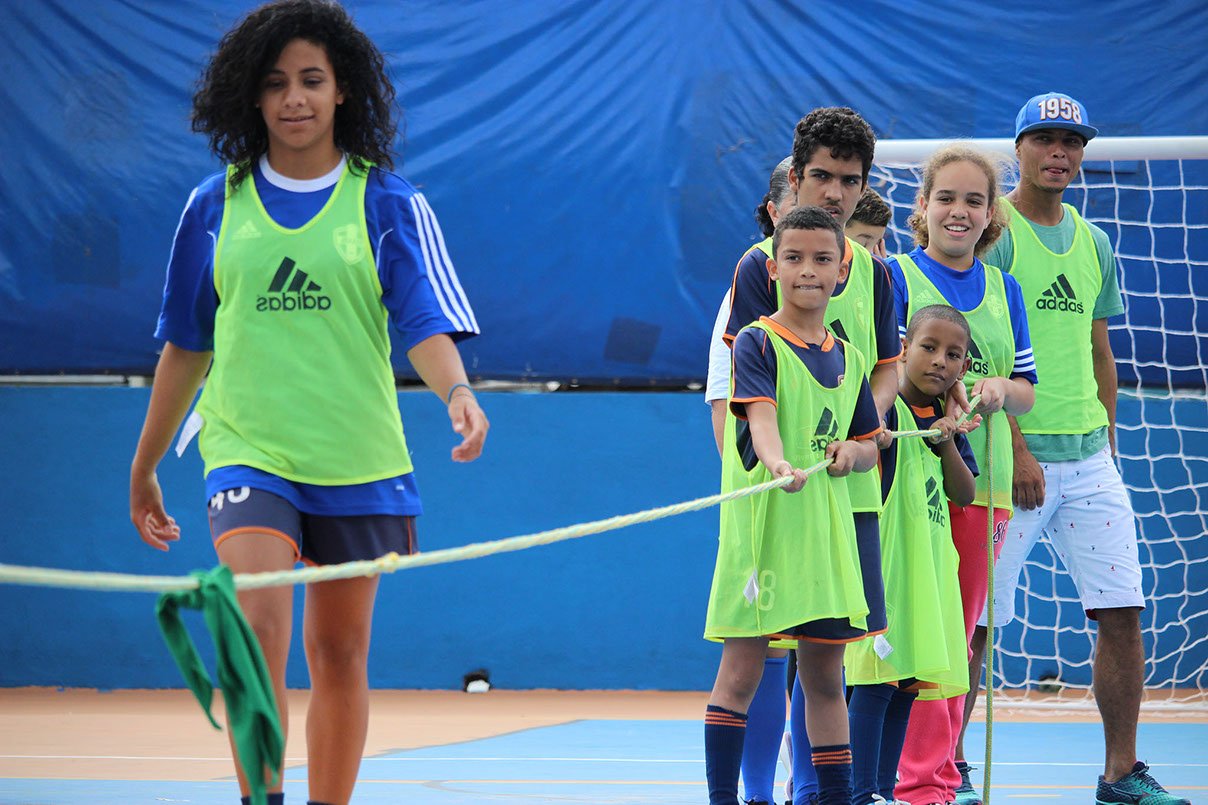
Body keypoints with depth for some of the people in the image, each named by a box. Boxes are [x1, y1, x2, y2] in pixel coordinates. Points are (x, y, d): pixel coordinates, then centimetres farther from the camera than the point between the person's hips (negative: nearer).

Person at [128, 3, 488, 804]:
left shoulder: (388, 202, 2)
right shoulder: (216, 206, 6)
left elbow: (425, 319, -7)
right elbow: (186, 345, 14)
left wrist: (457, 391, -28)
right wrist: (144, 467, 18)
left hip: (357, 463, 0)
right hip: (248, 453, 0)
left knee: (340, 654, 8)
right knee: (258, 626, -20)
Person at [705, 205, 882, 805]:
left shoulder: (847, 359, 14)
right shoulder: (757, 344, -4)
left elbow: (871, 447, 20)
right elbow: (762, 416, -21)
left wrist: (852, 452, -4)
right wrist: (780, 464, -41)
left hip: (827, 529, 5)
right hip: (762, 525, -5)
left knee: (825, 676, 10)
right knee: (741, 671, -4)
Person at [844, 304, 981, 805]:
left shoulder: (949, 420, 12)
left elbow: (963, 495, 7)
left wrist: (947, 441, -6)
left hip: (929, 566, 7)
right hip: (884, 555, -7)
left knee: (907, 683, 8)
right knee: (877, 679, -11)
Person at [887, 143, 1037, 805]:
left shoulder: (1004, 290, 14)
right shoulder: (896, 277, -2)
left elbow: (1027, 389, 14)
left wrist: (1000, 389, -9)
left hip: (982, 480, 5)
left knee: (959, 633, 8)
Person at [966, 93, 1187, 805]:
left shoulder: (1093, 243, 15)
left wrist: (1107, 444, 14)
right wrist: (1016, 448, -17)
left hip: (1088, 459, 6)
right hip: (1014, 457, -6)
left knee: (1123, 612, 1)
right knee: (979, 619, -3)